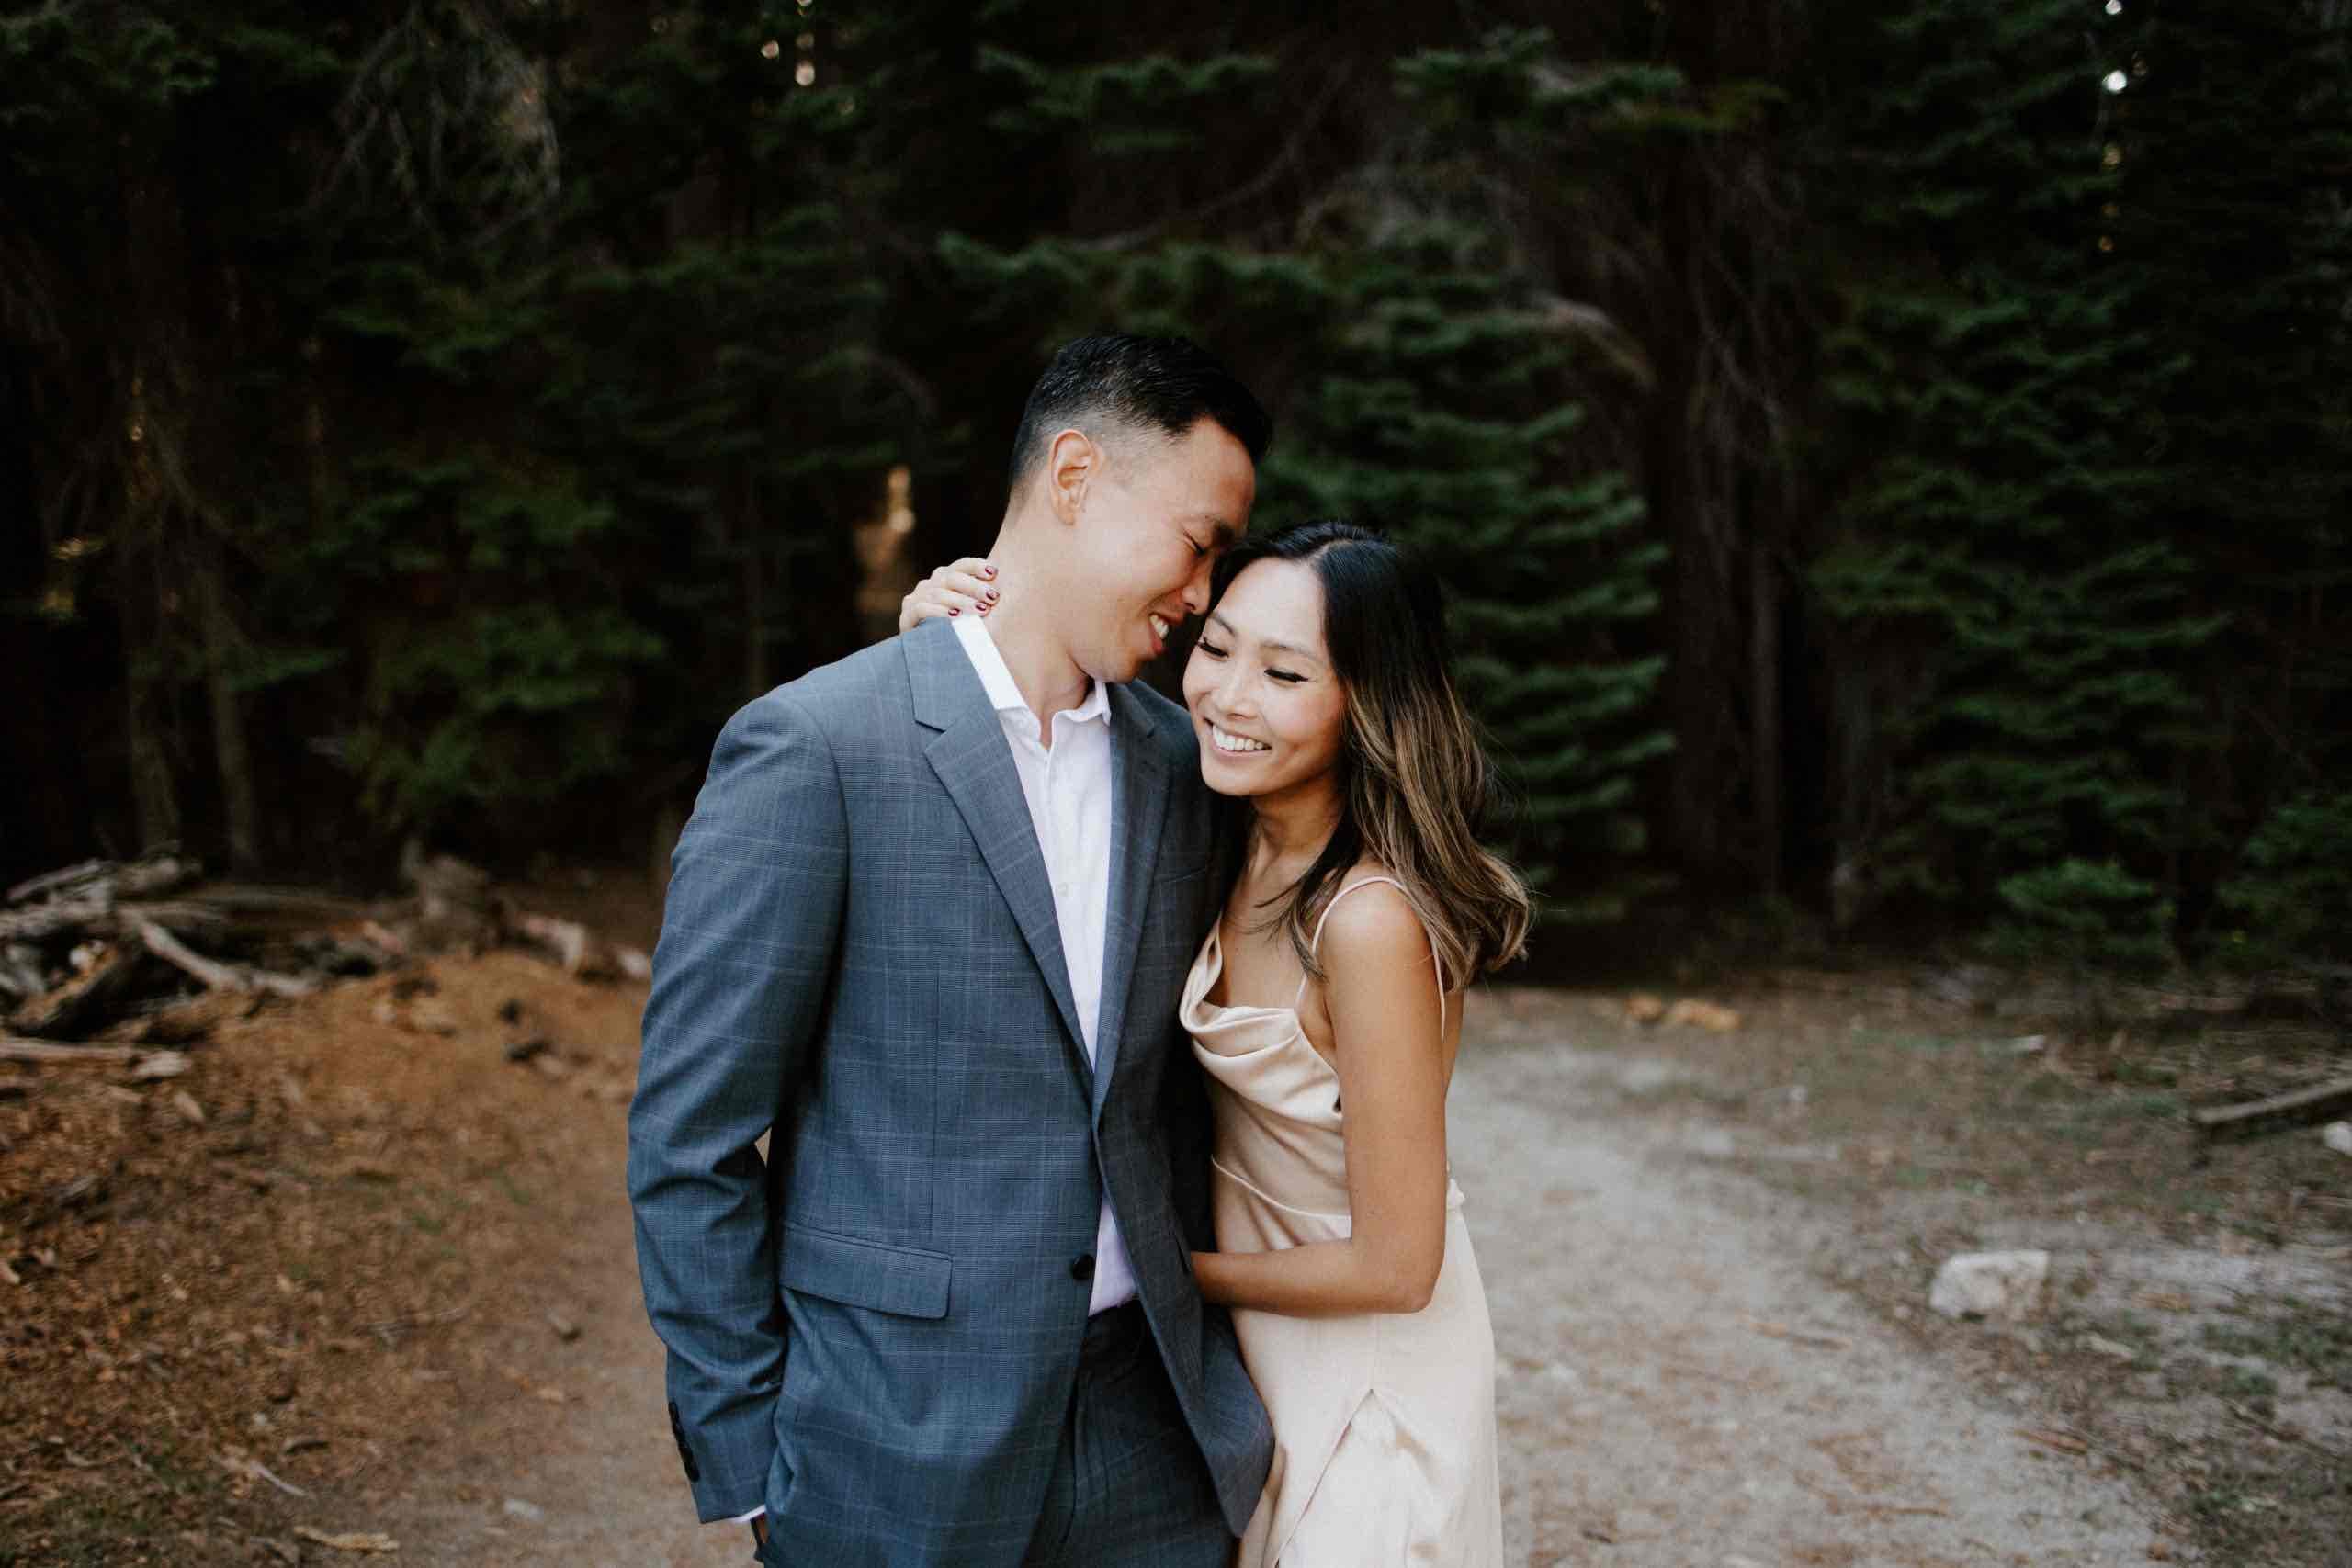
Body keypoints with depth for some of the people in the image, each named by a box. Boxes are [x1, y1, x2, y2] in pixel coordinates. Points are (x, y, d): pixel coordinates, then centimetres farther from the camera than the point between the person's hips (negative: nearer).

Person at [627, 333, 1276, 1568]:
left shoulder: (1178, 759, 5)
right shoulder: (811, 749, -13)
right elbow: (688, 1143, -11)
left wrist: (1209, 1363, 11)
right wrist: (745, 1467, -9)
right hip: (903, 1463, -5)